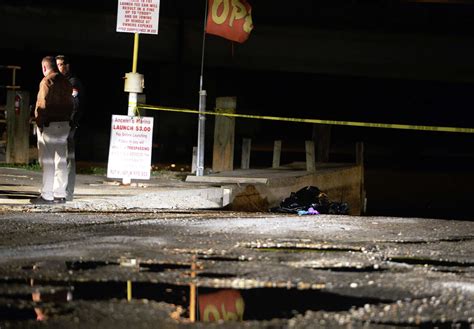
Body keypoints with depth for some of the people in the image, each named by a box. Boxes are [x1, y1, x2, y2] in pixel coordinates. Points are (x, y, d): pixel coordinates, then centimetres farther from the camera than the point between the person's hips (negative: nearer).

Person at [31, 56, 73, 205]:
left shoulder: (47, 82, -12)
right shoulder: (66, 82, 13)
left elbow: (43, 104, -17)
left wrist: (39, 122, -14)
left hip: (49, 125, -8)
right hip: (64, 124, 8)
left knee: (48, 162, -6)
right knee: (61, 160, 10)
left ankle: (47, 195, -7)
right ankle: (60, 194, 13)